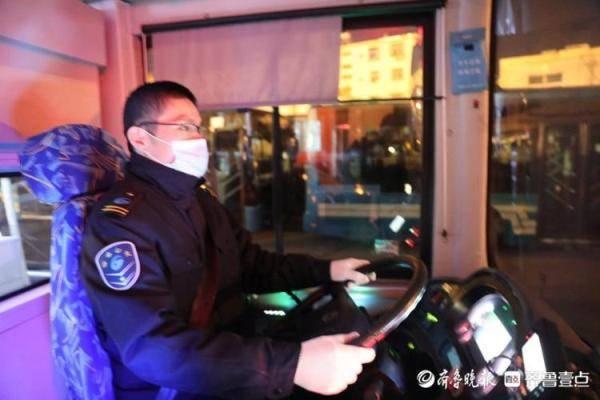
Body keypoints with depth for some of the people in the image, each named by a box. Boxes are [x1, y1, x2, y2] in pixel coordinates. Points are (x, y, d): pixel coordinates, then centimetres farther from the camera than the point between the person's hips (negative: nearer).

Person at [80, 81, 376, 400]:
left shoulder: (200, 201, 11)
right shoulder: (118, 220, -19)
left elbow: (253, 266, 16)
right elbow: (151, 347, -30)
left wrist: (327, 270, 3)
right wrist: (292, 364, -37)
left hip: (226, 355, 8)